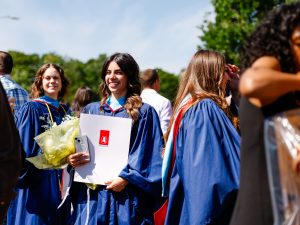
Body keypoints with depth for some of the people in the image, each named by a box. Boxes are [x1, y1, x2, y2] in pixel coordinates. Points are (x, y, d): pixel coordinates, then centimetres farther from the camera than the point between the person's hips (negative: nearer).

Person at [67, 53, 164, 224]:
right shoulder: (91, 110, 13)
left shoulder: (144, 113, 1)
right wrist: (73, 159, -7)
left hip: (126, 196, -3)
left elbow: (151, 157, -5)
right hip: (92, 194, 3)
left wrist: (126, 178, -15)